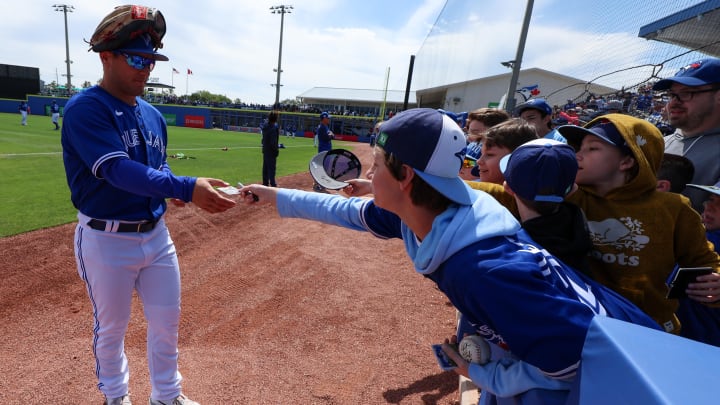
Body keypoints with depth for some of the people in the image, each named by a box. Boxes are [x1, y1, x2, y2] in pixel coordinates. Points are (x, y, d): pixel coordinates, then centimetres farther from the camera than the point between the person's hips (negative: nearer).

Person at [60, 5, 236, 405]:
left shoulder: (153, 115, 7)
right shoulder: (85, 109, -15)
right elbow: (118, 170, -29)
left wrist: (174, 190, -10)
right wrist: (186, 187, -41)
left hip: (156, 234, 6)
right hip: (106, 239, -6)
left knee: (167, 321, 15)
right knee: (111, 326, 16)